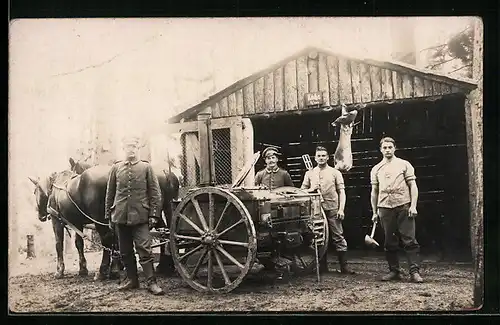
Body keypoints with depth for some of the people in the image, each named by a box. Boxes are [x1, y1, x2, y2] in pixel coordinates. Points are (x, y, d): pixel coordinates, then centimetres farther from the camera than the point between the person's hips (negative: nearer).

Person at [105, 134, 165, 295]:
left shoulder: (146, 167, 1)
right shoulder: (116, 168, 7)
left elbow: (155, 193, 0)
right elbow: (109, 194, 11)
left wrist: (153, 215, -6)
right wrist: (109, 216, 9)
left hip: (140, 217, -3)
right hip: (120, 217, 3)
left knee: (144, 250, -6)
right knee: (125, 251, 11)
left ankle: (151, 282, -2)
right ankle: (131, 279, 25)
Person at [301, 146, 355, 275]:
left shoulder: (335, 173, 7)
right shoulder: (309, 174, 12)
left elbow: (341, 192, 3)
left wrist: (341, 209, -7)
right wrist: (310, 189, -8)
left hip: (333, 209, -2)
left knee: (338, 237, -2)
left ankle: (344, 266, 1)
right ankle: (323, 266, 14)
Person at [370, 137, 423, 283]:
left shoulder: (404, 165, 7)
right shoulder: (376, 169, 14)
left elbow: (413, 186, 4)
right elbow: (374, 191, 17)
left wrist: (413, 206, -6)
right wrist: (375, 212, 13)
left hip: (403, 206, -3)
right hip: (385, 208, 3)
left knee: (410, 241, -6)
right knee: (390, 242, 5)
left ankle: (414, 271, -5)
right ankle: (394, 271, 13)